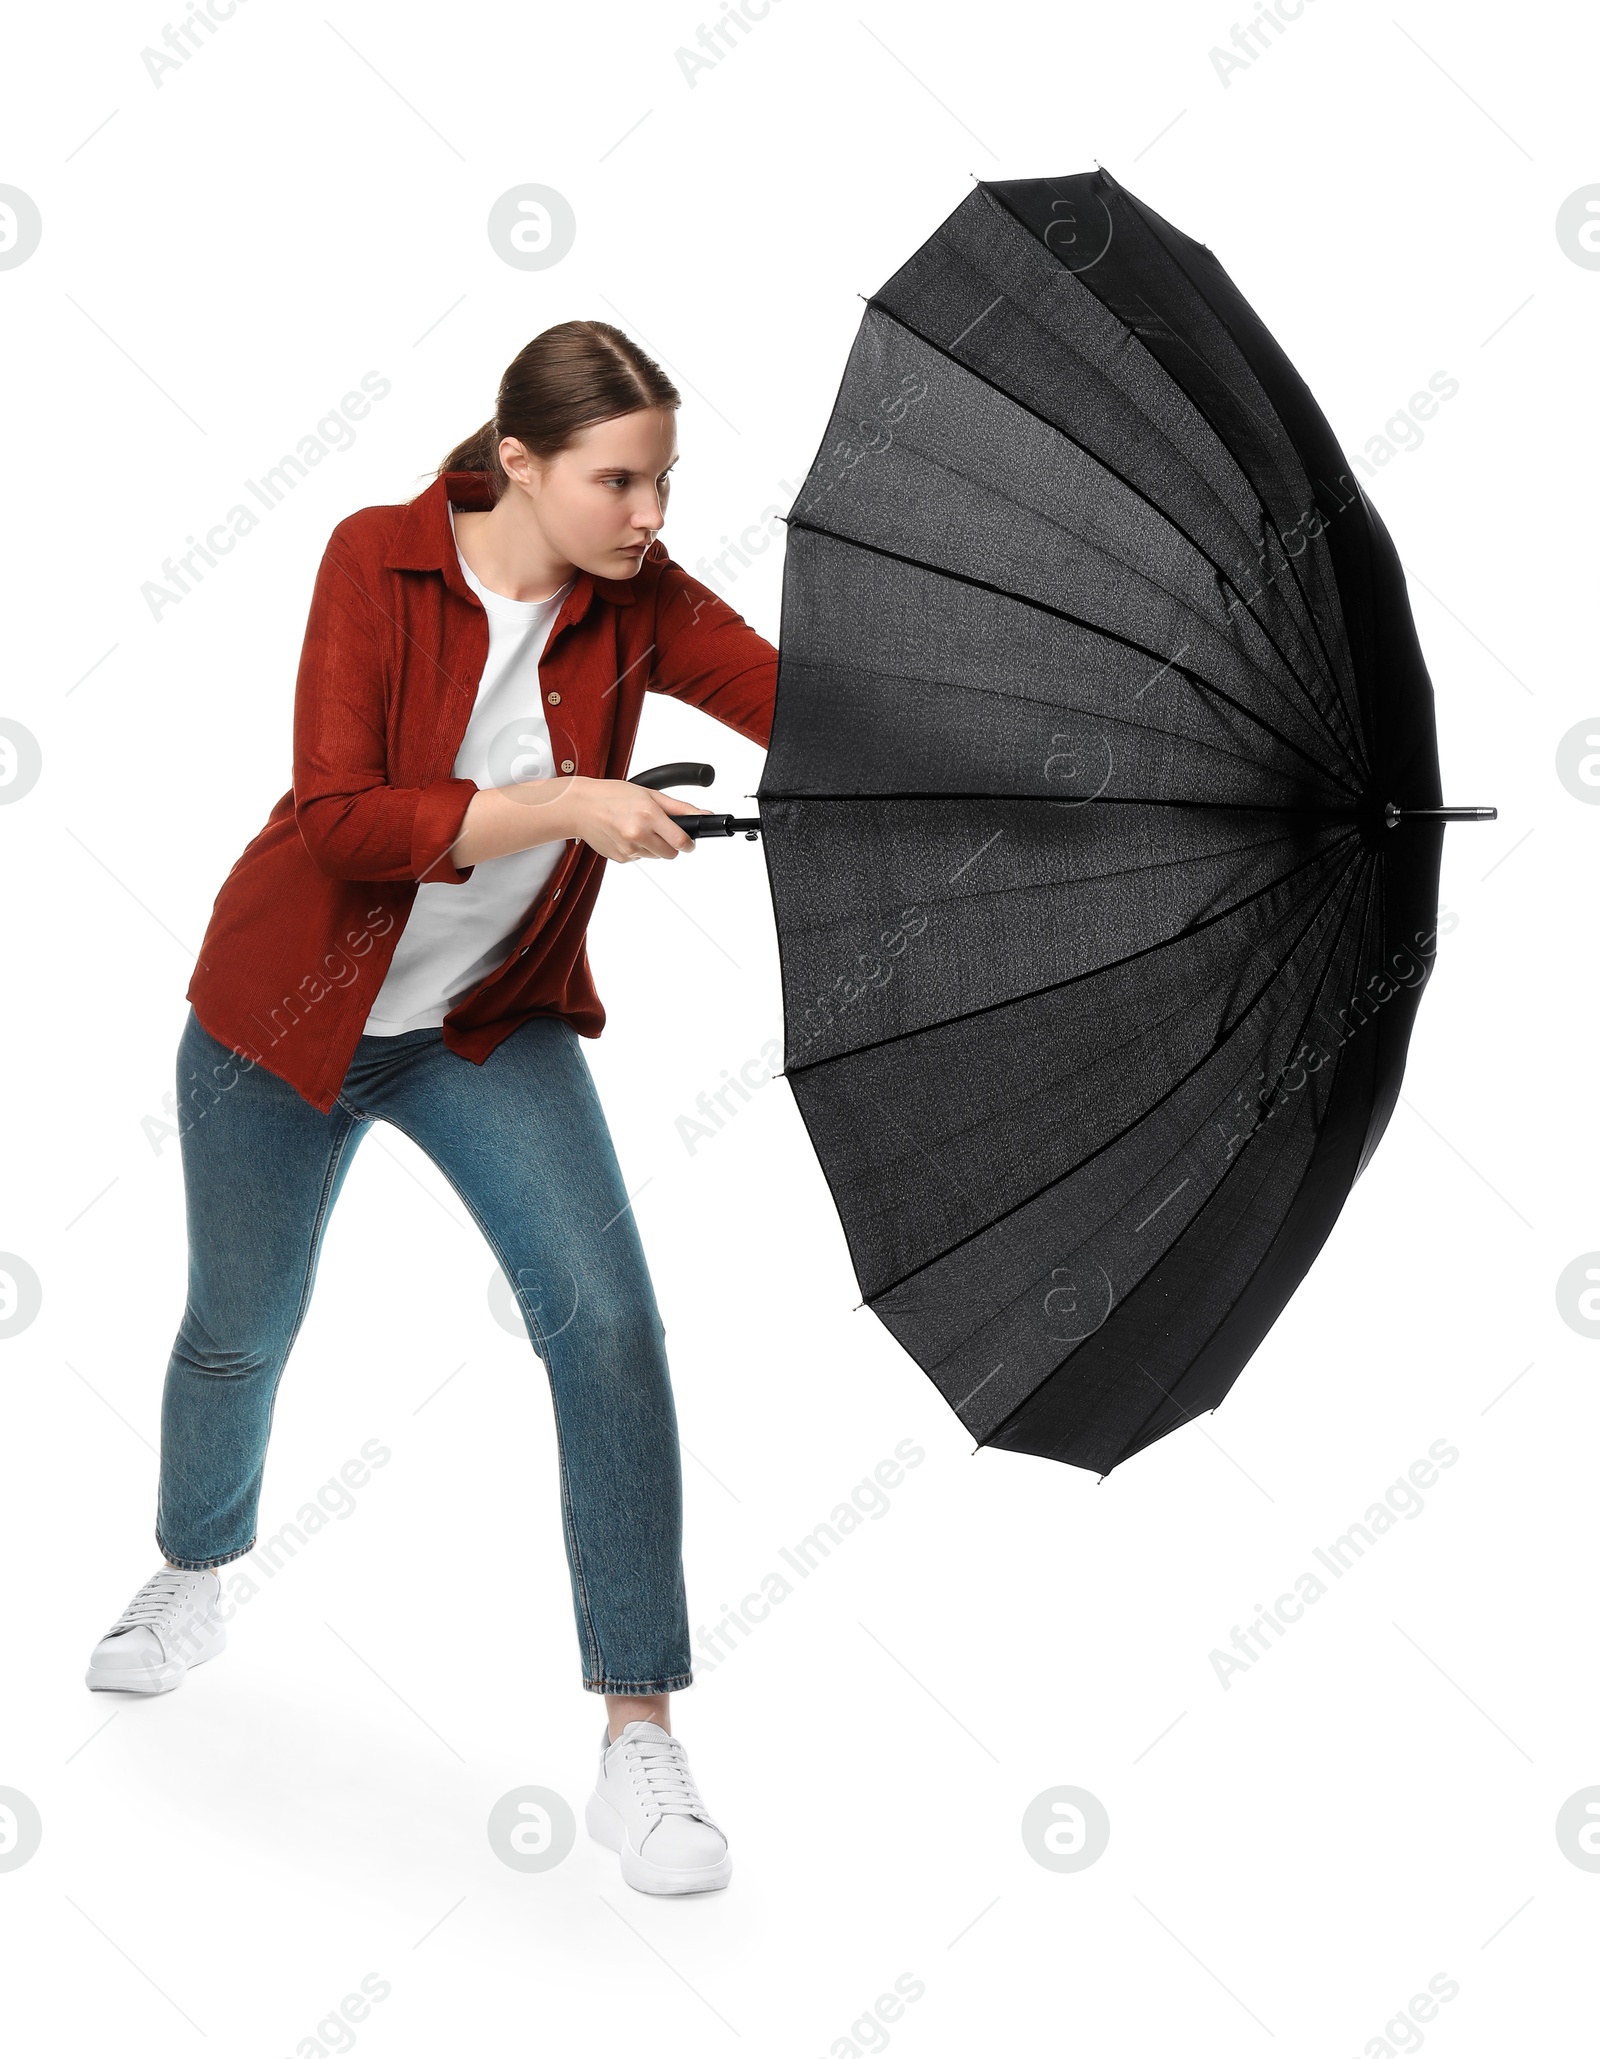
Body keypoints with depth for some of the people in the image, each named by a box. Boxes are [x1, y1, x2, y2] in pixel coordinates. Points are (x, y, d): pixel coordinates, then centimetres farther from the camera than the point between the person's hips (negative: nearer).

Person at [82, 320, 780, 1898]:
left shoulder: (639, 605, -13)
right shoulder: (379, 559, -21)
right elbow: (339, 821, -30)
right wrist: (565, 807, -38)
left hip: (491, 1025, 2)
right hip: (288, 1017, -1)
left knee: (606, 1319, -18)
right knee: (242, 1333, 17)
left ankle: (639, 1742, -8)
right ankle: (190, 1583, 50)